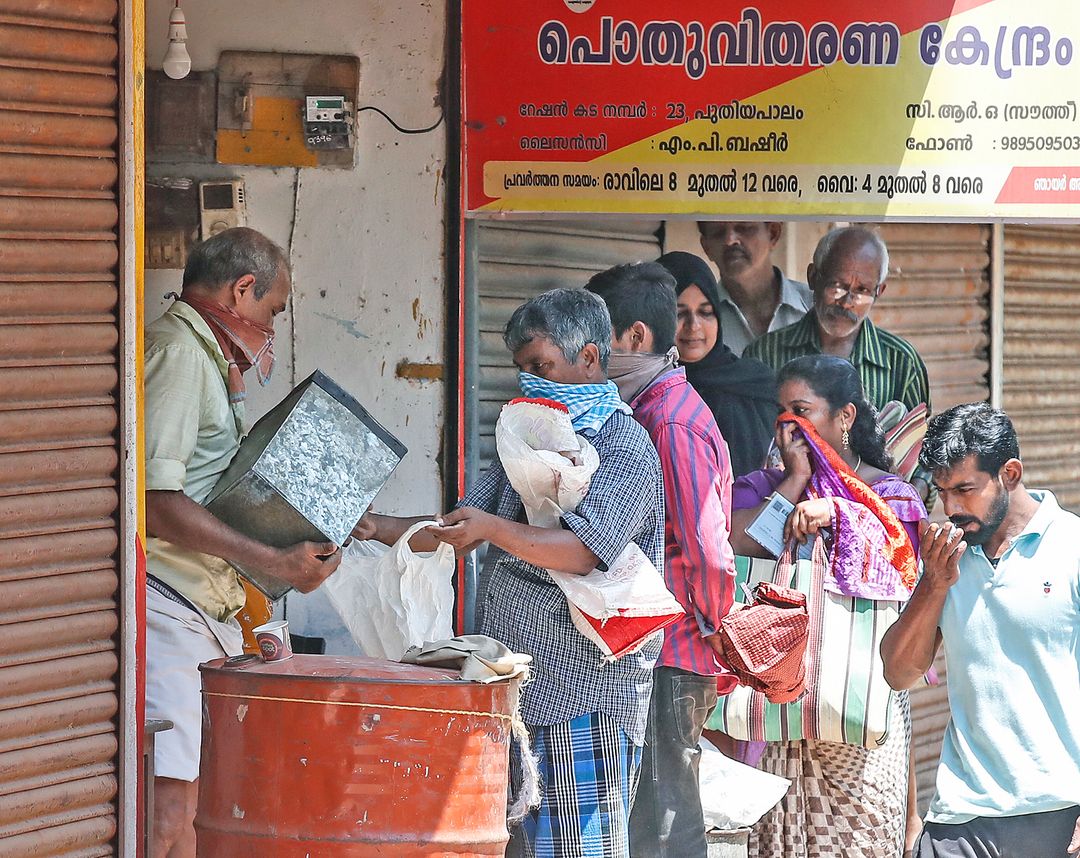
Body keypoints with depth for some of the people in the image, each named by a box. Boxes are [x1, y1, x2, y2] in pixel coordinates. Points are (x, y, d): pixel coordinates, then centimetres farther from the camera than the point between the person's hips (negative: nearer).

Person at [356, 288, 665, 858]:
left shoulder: (625, 448, -8)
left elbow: (581, 551, -21)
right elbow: (465, 524, 19)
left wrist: (493, 529, -33)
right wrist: (389, 529, 3)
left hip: (584, 688, -8)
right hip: (518, 682, 8)